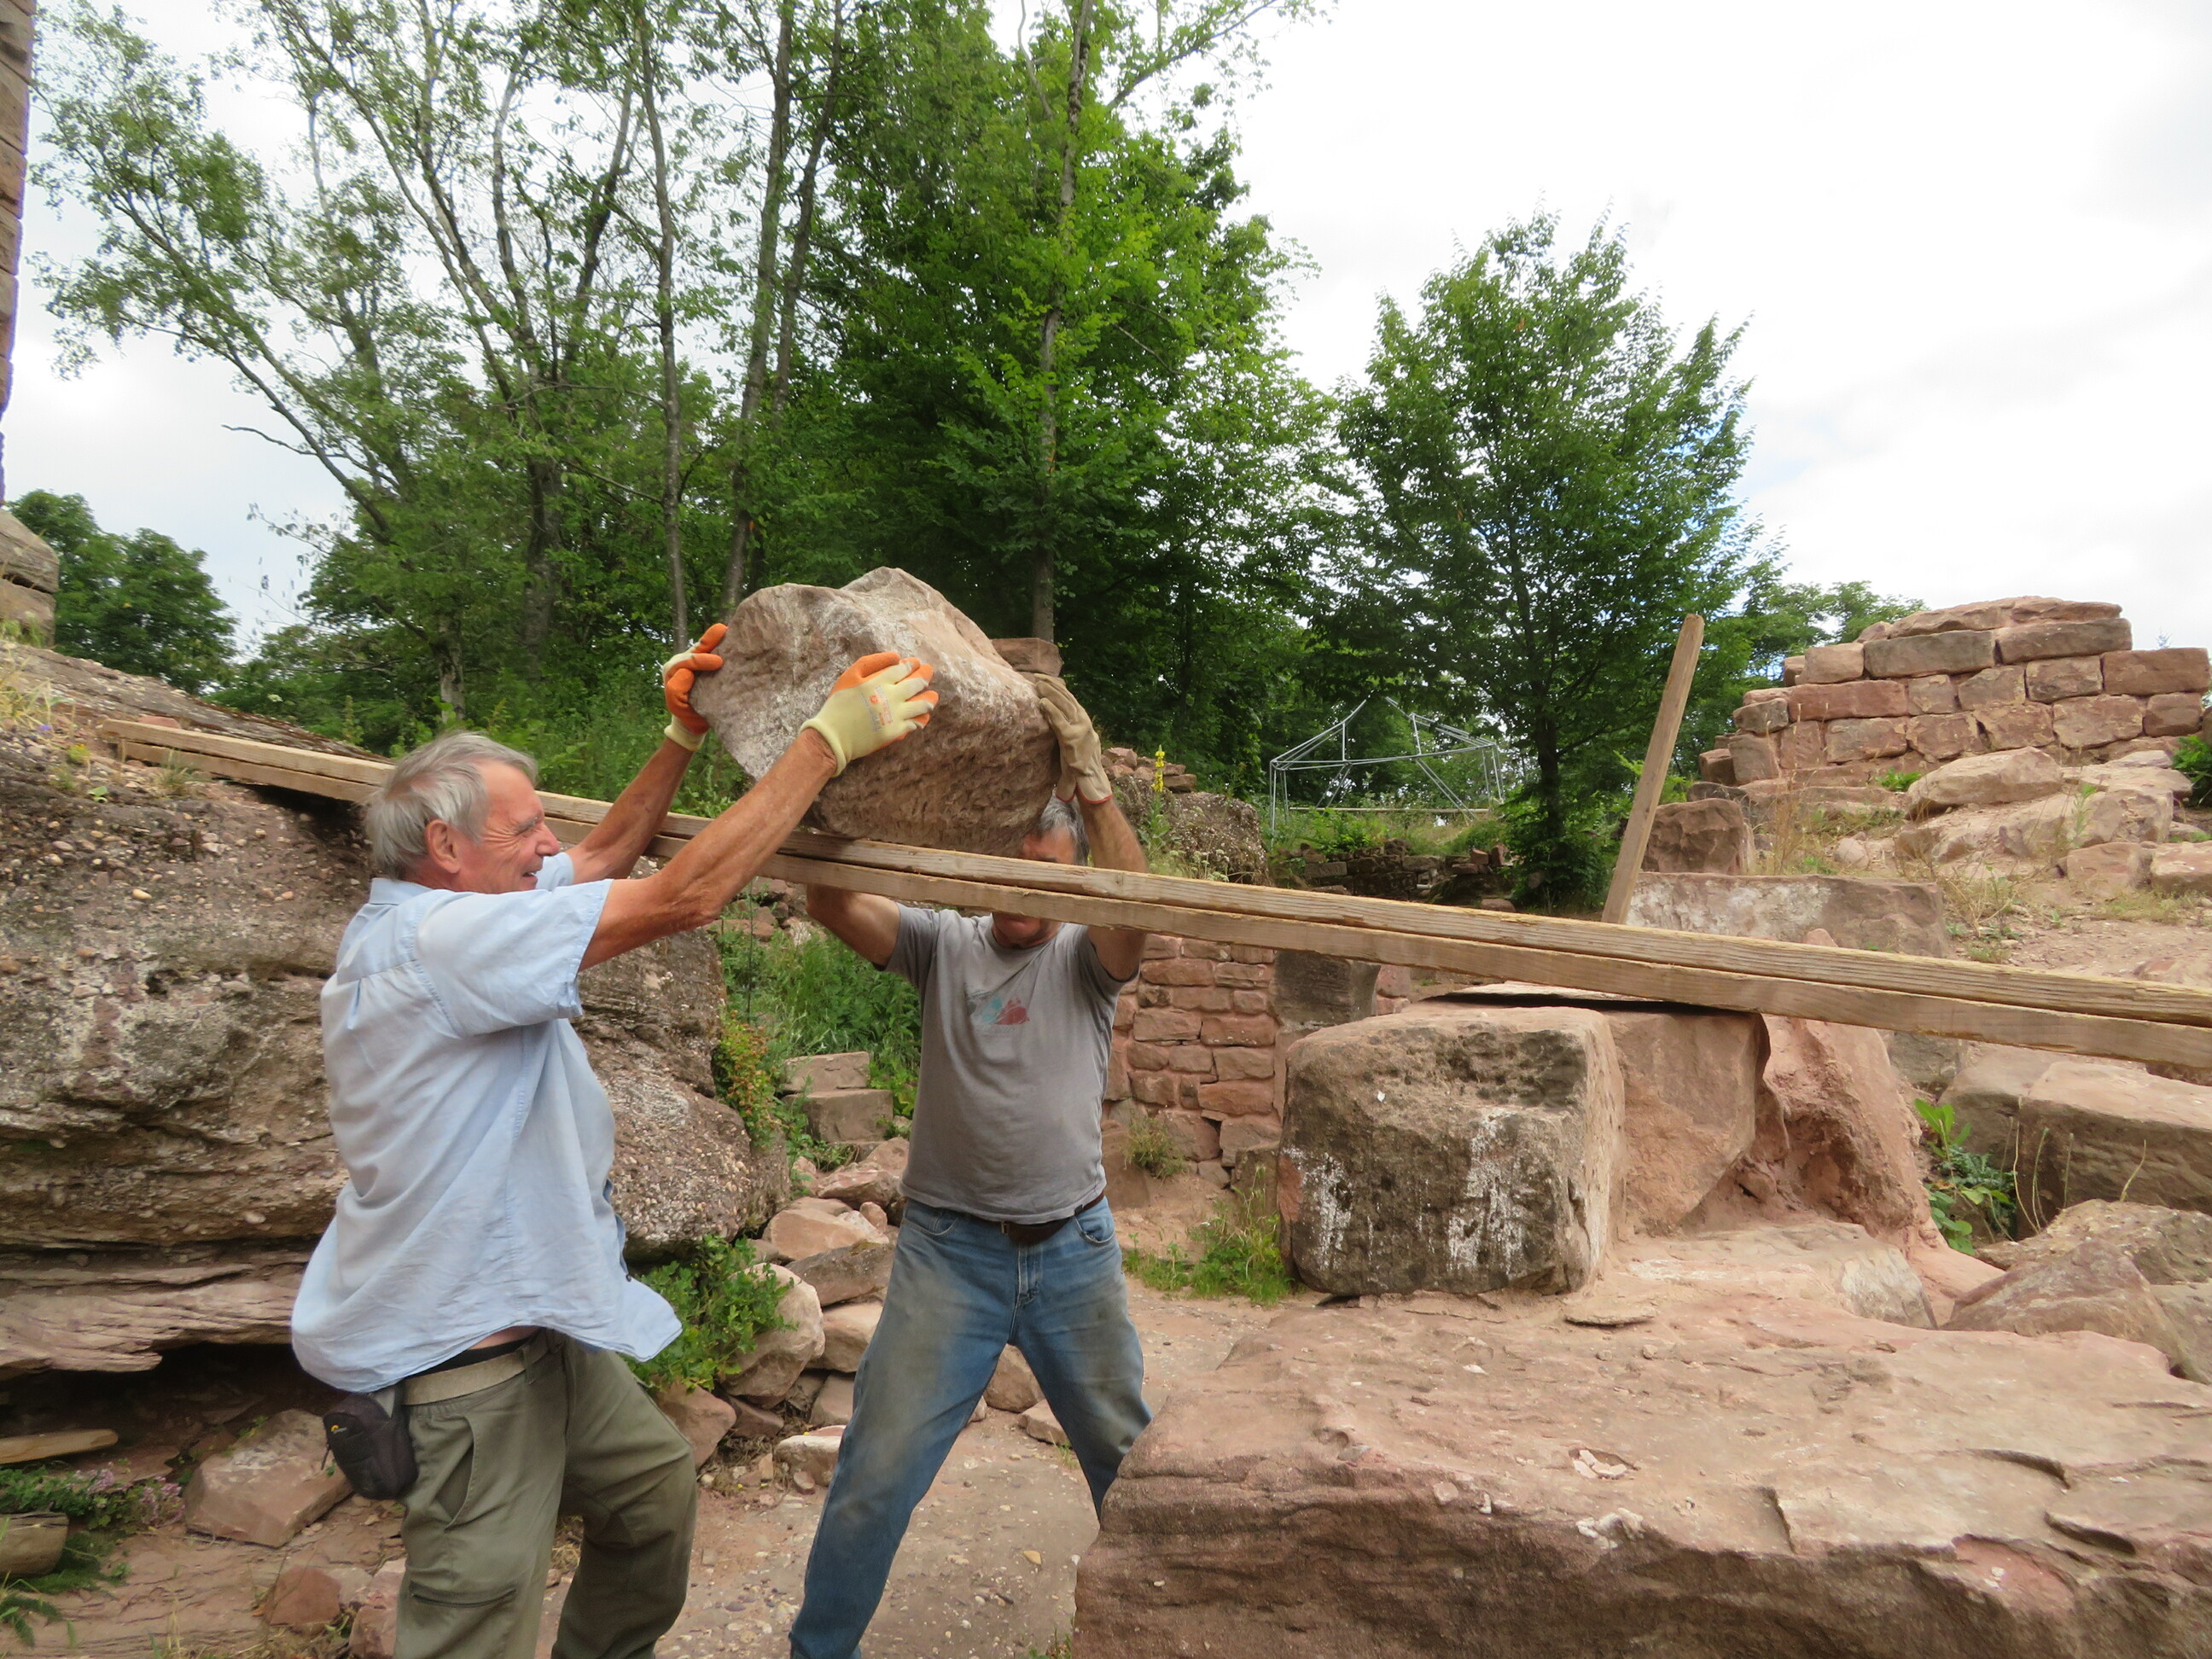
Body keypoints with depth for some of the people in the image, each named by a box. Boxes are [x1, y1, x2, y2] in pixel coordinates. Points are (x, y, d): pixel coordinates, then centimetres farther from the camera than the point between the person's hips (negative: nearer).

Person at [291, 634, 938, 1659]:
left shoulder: (439, 916, 5)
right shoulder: (433, 941, -26)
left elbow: (601, 860, 15)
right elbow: (684, 898, -31)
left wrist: (683, 737, 5)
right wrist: (827, 740, -26)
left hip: (542, 1325, 10)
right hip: (462, 1359, -10)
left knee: (655, 1488, 23)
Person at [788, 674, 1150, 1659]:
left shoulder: (1086, 961, -2)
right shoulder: (945, 945, -1)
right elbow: (832, 905, -16)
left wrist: (1090, 783, -36)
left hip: (1073, 1251, 1)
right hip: (949, 1247, -1)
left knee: (1129, 1458, 17)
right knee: (877, 1472, 5)